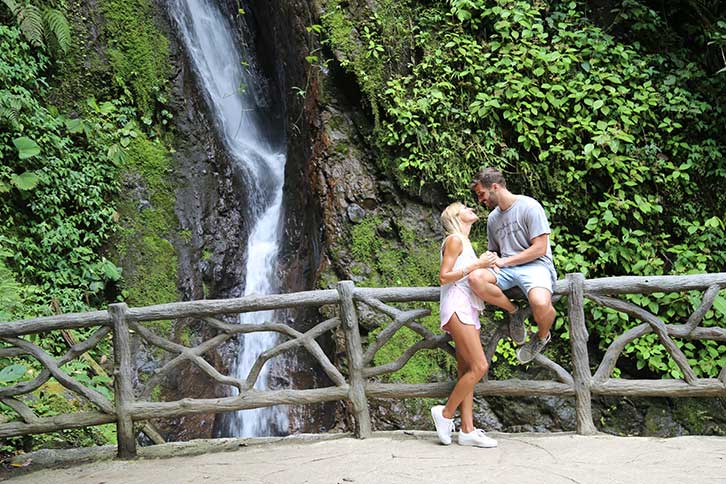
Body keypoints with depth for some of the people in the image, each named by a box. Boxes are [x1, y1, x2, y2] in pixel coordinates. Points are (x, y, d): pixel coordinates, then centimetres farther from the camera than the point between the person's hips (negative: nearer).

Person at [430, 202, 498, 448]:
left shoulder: (465, 243, 24)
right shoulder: (454, 239, -4)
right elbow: (444, 277, -12)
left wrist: (484, 264, 12)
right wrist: (476, 265, -14)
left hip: (468, 311, 9)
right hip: (457, 307, -9)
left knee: (466, 371, 3)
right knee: (479, 366, -15)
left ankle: (467, 430, 1)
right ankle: (445, 413, -4)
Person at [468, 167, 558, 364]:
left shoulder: (529, 206, -6)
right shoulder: (493, 217, 16)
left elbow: (539, 249, -11)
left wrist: (504, 261, -10)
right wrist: (493, 262, -1)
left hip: (535, 265, -6)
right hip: (505, 269, 6)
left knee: (540, 303, -38)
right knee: (475, 278, -27)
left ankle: (542, 335, 0)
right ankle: (513, 311, -2)